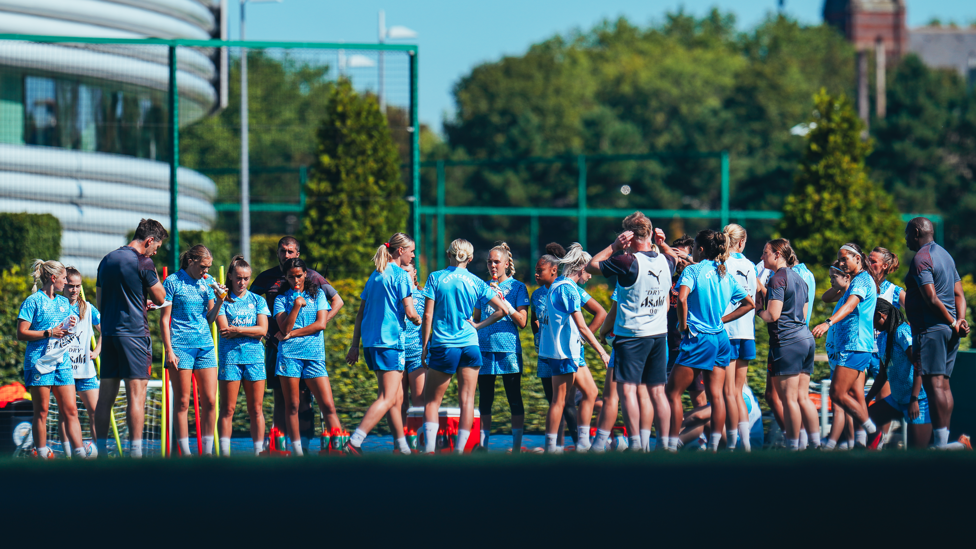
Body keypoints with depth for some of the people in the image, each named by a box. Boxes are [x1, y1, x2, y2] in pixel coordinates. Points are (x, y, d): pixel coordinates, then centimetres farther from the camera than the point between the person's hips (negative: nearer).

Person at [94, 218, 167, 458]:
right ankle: (135, 451, -12)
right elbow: (161, 298, -2)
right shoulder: (143, 262, -8)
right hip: (134, 334, -7)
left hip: (108, 333, 7)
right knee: (136, 394, -7)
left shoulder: (107, 261, 14)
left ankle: (100, 450, 8)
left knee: (106, 395, 8)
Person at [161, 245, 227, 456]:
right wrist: (169, 350, -9)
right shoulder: (173, 282, -2)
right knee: (182, 402, -3)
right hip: (181, 347, -5)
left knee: (209, 401, -2)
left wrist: (219, 301, -2)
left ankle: (207, 451, 4)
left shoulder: (208, 282, 12)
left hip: (205, 344, 5)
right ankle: (185, 453, -1)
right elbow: (164, 319, -3)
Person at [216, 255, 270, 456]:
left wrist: (236, 330, -9)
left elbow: (262, 330, 0)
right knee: (228, 409, -4)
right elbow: (223, 330, -6)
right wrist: (249, 331, -5)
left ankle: (259, 451, 4)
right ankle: (225, 452, -5)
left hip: (254, 357, 2)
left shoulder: (257, 301, 11)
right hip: (230, 357, -2)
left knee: (256, 409, 2)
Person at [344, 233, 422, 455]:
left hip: (370, 342, 9)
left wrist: (355, 345, 17)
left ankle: (403, 448, 17)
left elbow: (360, 313, 16)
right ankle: (355, 442, -23)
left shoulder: (375, 275, 16)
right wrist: (418, 320, 10)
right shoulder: (400, 275, -8)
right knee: (387, 399, -11)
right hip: (390, 341, -9)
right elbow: (409, 312, -13)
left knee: (397, 397, 15)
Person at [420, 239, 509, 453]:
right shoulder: (476, 282, 4)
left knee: (432, 400, 6)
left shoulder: (436, 278, -2)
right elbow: (503, 310, 6)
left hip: (442, 346, -2)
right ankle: (459, 449, -1)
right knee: (467, 400, 4)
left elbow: (427, 315, -5)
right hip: (470, 345, 2)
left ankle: (429, 448, -8)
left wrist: (425, 345, 2)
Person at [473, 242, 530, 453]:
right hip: (484, 349, 4)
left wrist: (502, 301, -13)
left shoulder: (517, 287, 2)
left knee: (514, 400, -2)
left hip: (508, 350, -4)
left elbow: (522, 322, -6)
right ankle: (483, 445, 9)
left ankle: (517, 447, 0)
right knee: (485, 400, 5)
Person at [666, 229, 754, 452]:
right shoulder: (725, 275, 11)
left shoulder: (693, 270, -8)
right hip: (721, 338, 6)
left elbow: (682, 298, -25)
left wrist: (683, 326, -11)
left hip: (698, 339, -6)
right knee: (716, 394, 5)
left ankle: (671, 444, -3)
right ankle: (714, 445, 2)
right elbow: (749, 303, 18)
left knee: (673, 392, 1)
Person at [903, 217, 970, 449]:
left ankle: (940, 442, -19)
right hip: (948, 331, 9)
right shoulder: (945, 255, 19)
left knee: (934, 384, -12)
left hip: (930, 329, -9)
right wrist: (960, 319, 0)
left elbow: (931, 298, -18)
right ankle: (945, 440, 10)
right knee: (944, 384, 10)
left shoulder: (921, 259, -10)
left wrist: (953, 323, -11)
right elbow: (959, 294, 14)